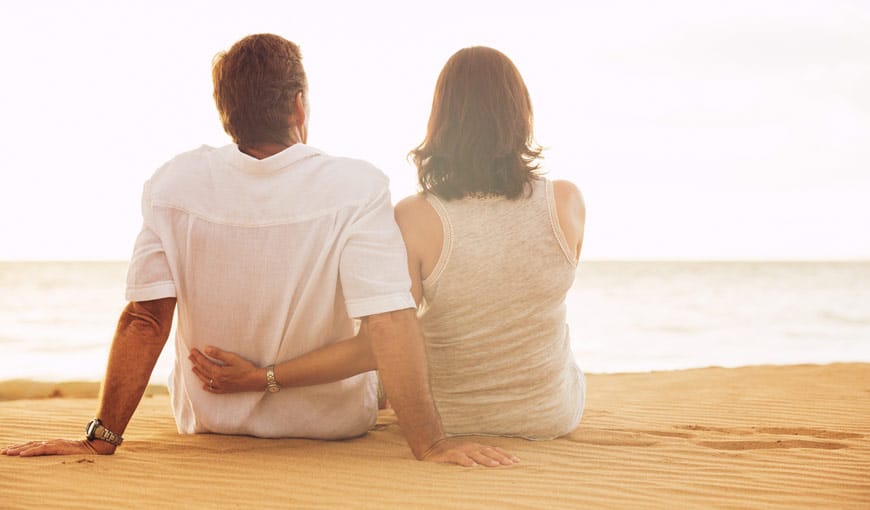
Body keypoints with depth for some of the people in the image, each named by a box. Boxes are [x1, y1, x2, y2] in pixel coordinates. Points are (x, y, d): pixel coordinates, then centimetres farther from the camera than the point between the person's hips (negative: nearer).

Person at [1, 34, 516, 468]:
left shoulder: (174, 185, -17)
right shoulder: (358, 187, -25)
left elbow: (145, 319, -18)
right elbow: (389, 322, -30)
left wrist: (102, 438, -14)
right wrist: (431, 445, -28)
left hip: (209, 423, 2)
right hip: (334, 423, -2)